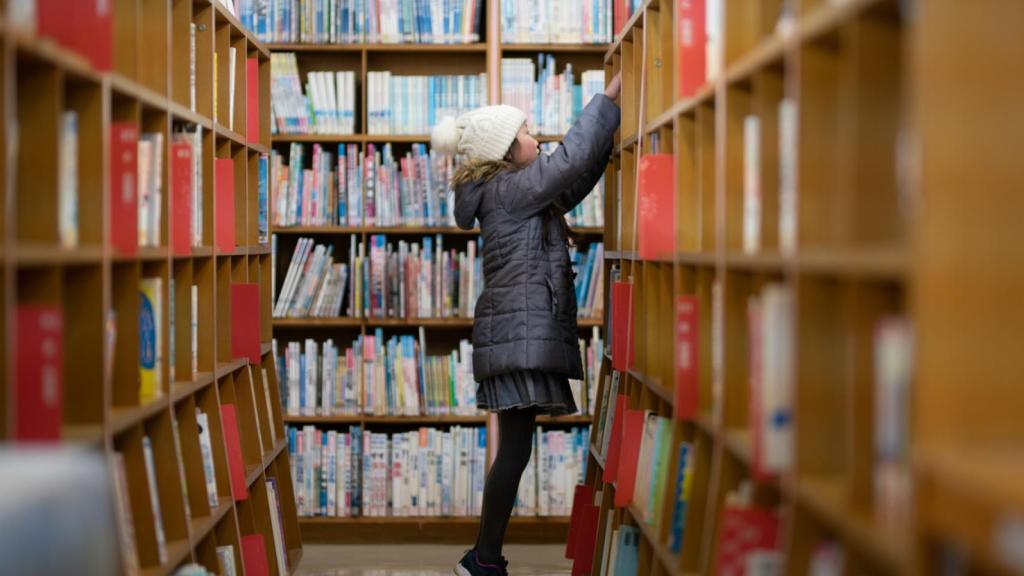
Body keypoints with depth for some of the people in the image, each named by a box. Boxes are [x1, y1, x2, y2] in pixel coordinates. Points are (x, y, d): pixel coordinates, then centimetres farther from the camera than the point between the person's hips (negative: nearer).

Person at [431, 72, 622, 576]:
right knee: (515, 448, -10)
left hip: (524, 330, 10)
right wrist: (607, 99, -7)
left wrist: (609, 135, 18)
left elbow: (573, 185, 25)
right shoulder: (508, 188, -8)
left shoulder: (510, 191, 20)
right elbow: (570, 160, -15)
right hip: (520, 331, -10)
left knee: (515, 448, 9)